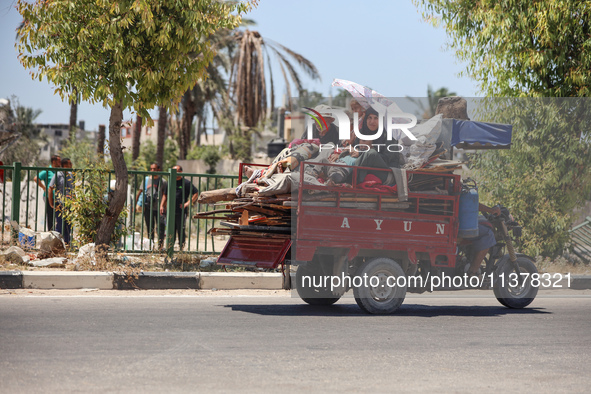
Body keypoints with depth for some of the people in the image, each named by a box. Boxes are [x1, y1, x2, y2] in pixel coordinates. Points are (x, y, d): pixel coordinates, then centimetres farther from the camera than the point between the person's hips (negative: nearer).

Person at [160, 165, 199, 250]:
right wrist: (162, 205, 11)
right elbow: (165, 195, 22)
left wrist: (188, 203, -9)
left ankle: (181, 247, 5)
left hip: (181, 212, -5)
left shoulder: (186, 183, -2)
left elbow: (196, 193, -3)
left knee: (181, 230, -1)